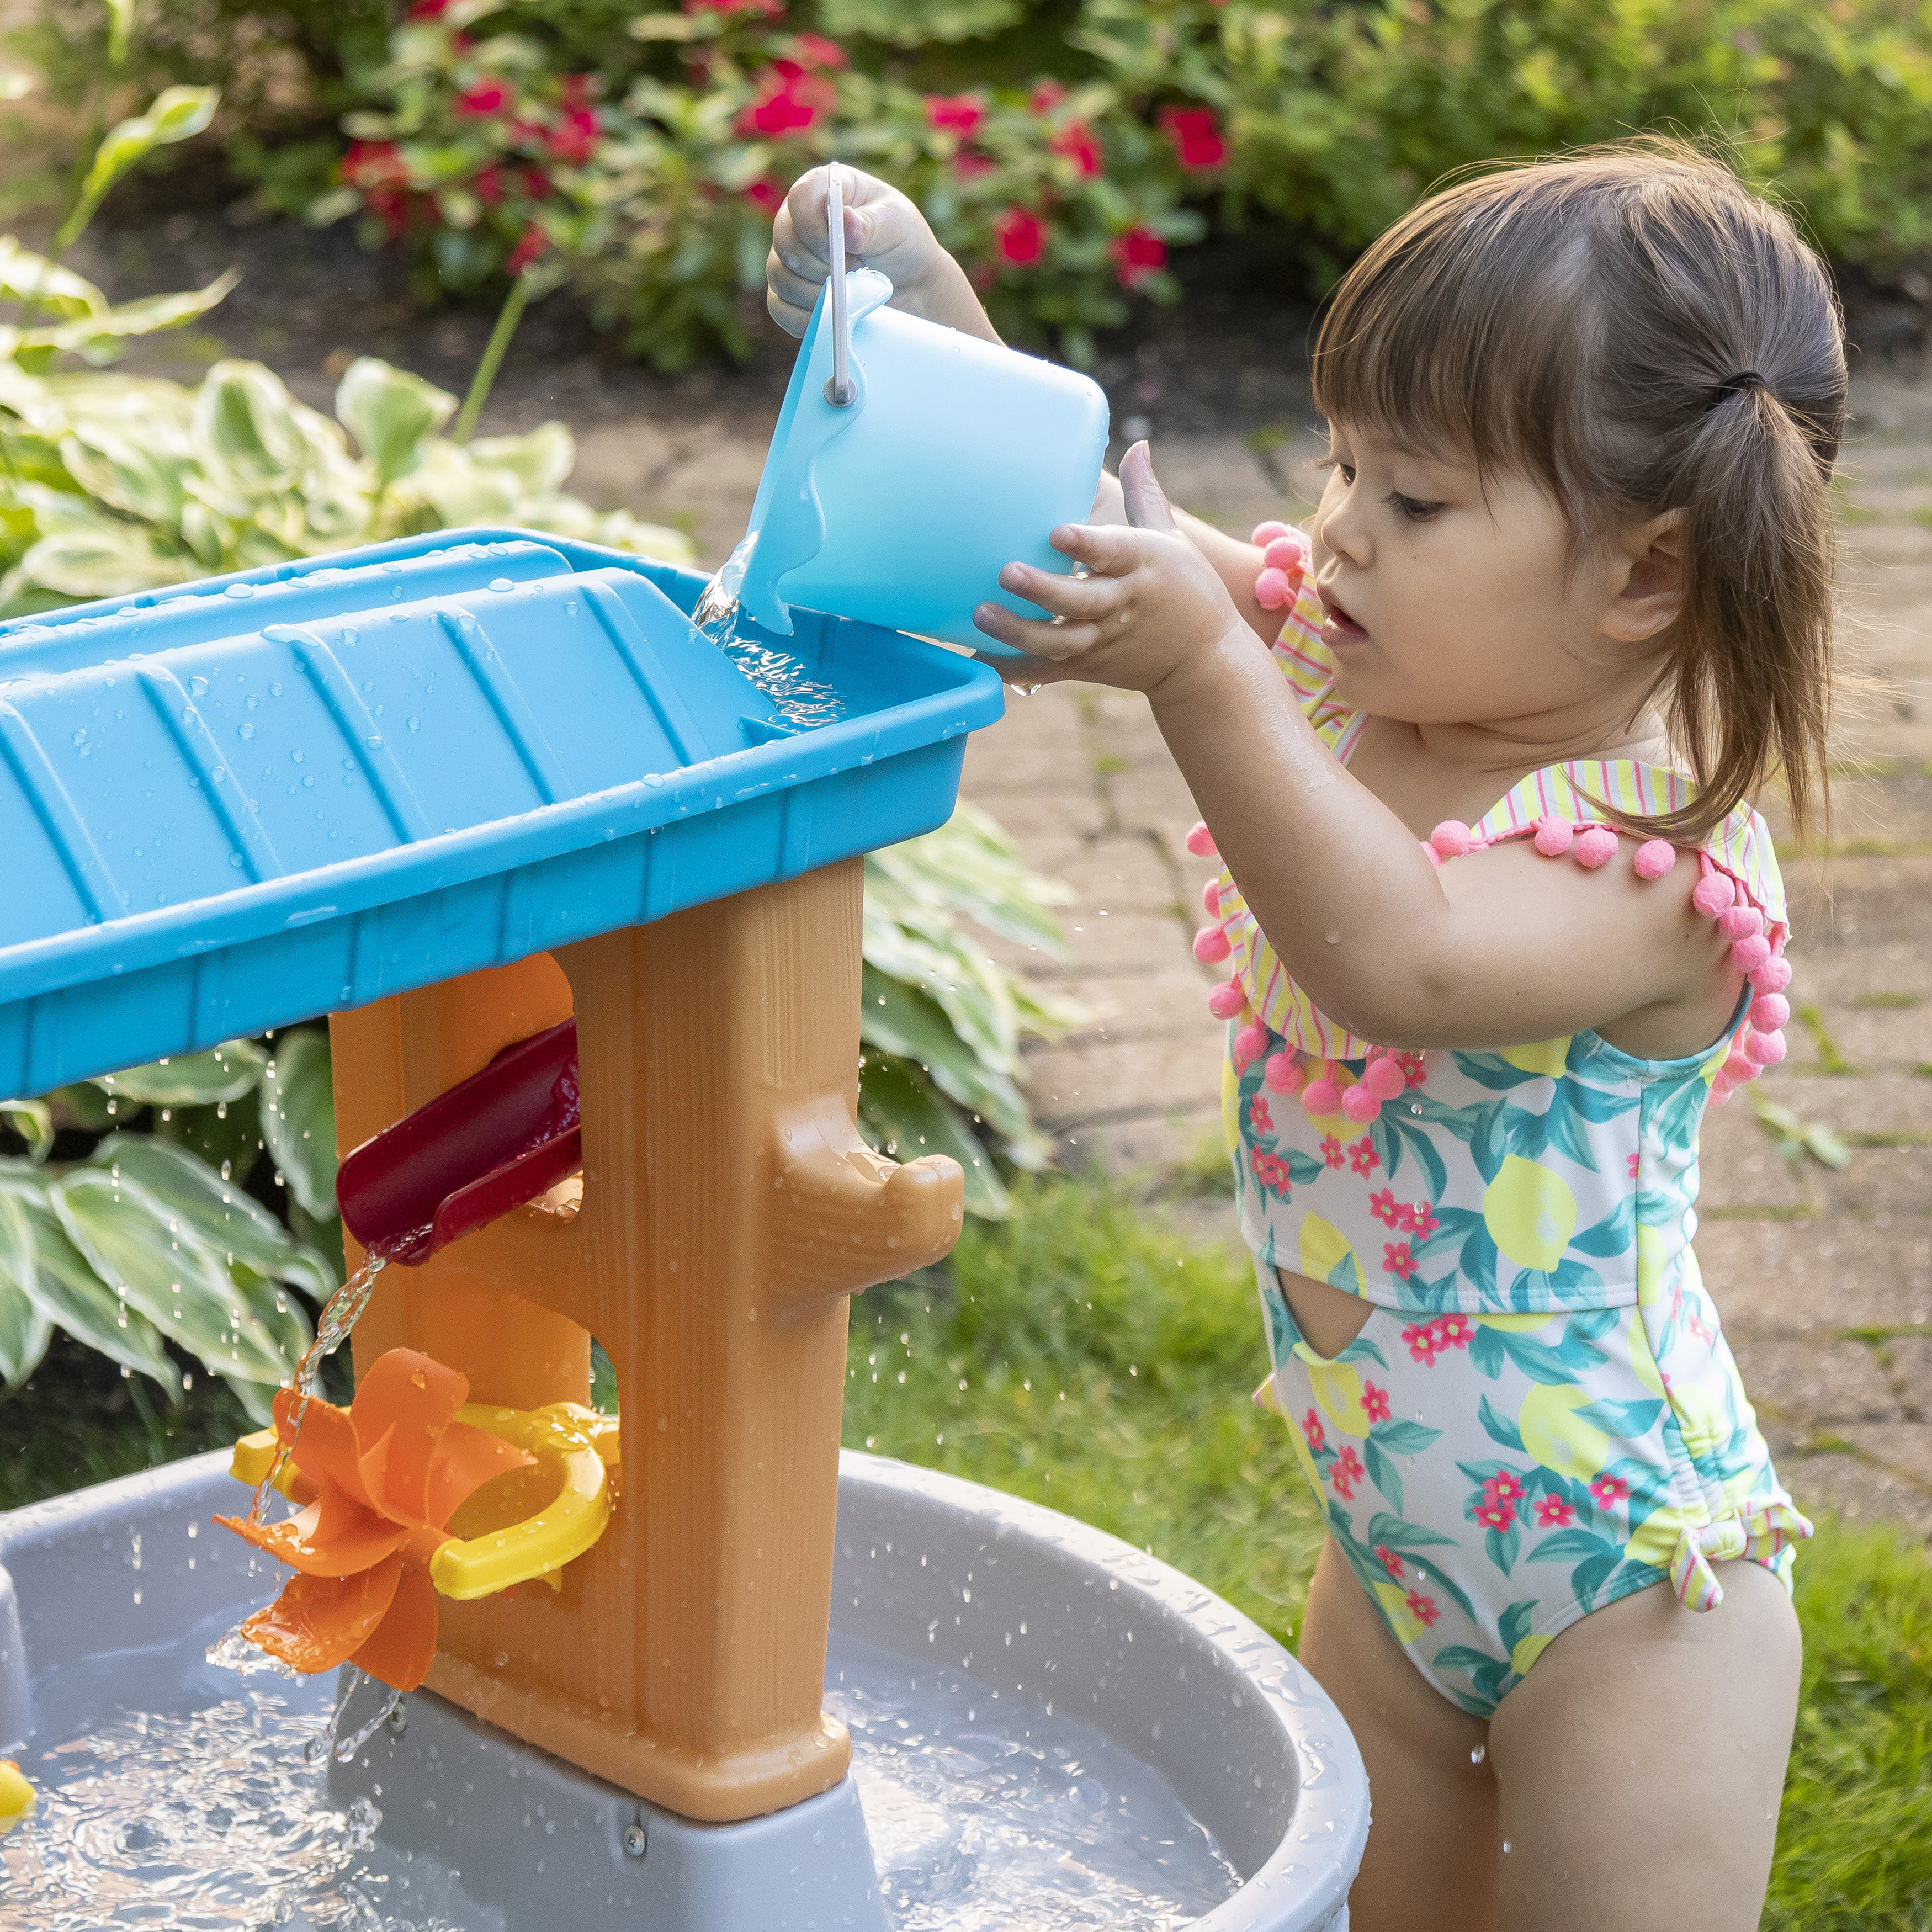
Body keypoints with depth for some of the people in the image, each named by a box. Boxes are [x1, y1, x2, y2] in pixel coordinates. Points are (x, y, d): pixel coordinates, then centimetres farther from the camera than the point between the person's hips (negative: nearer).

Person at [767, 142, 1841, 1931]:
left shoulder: (1656, 859, -26)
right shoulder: (1333, 674, -4)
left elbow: (1399, 962, -45)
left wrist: (1206, 678, -51)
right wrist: (925, 310, -20)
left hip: (1625, 1594, -7)